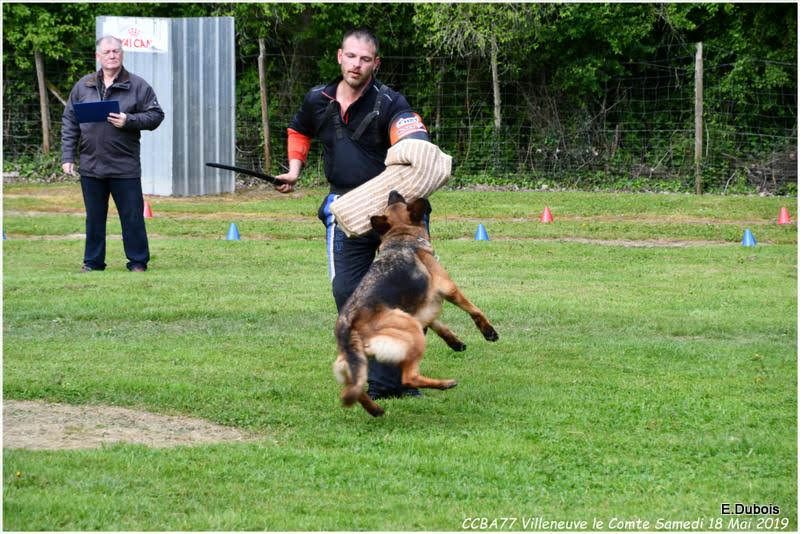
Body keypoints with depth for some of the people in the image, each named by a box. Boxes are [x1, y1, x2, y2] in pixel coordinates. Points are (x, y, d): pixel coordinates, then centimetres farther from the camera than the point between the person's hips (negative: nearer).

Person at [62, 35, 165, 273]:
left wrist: (129, 121, -15)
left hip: (125, 166, -3)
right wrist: (67, 156, 3)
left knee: (132, 216, 0)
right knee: (94, 217, 10)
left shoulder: (137, 86, 1)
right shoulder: (83, 86, 9)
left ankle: (138, 262, 9)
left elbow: (155, 115, 0)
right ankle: (93, 261, 18)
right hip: (90, 164, 3)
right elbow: (69, 122, 10)